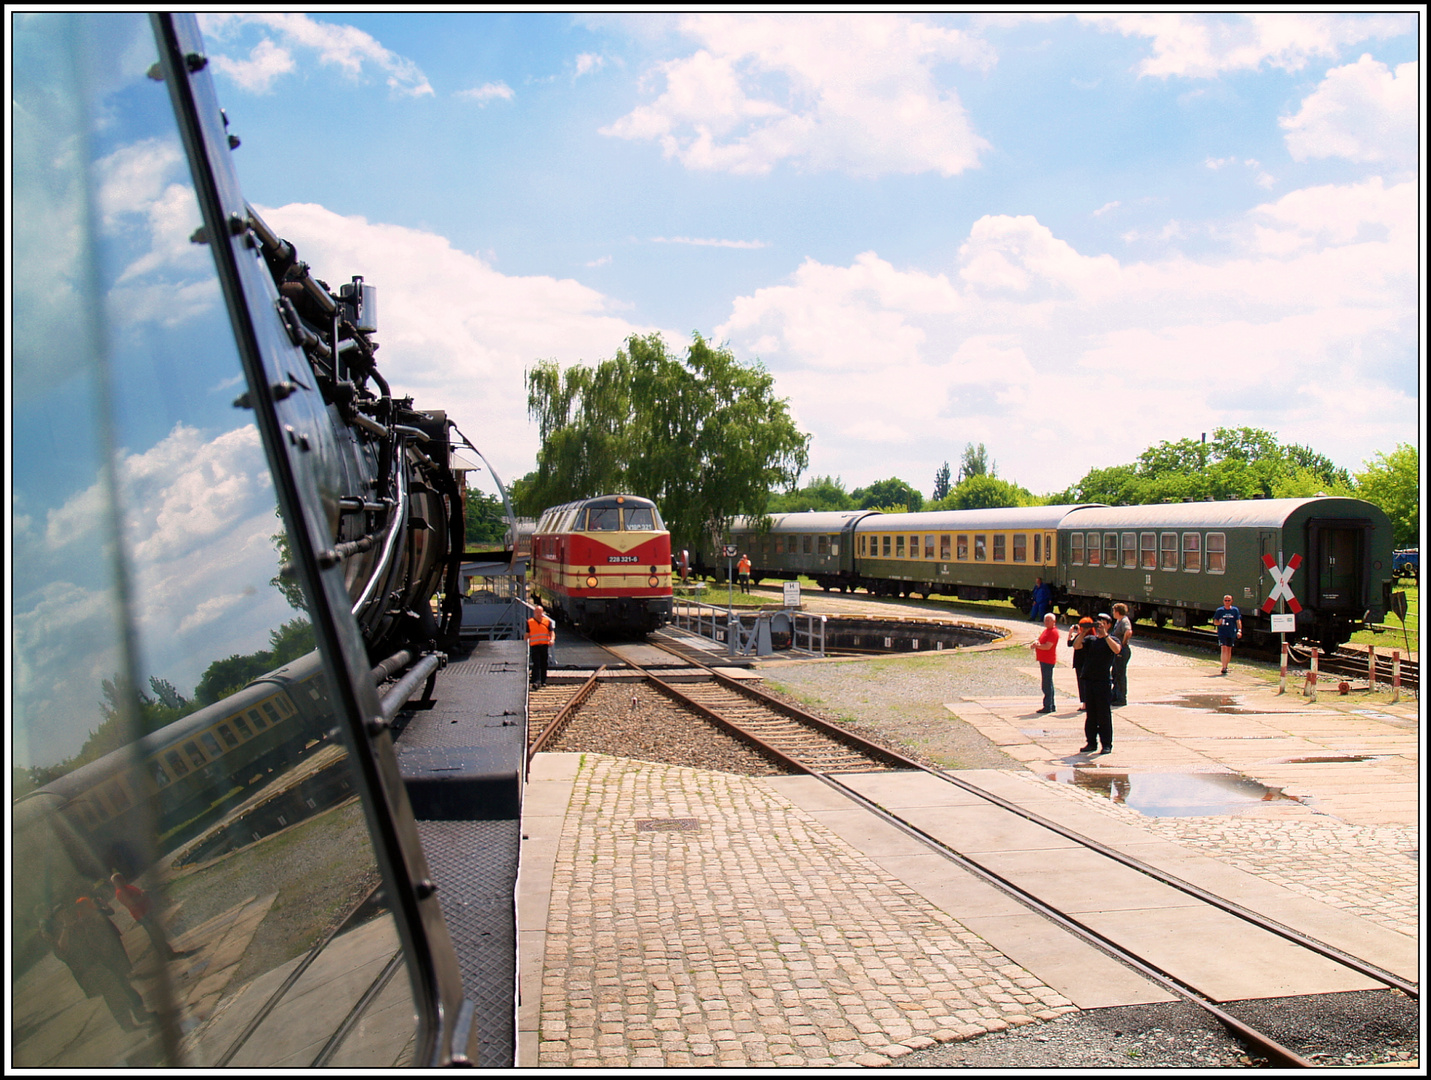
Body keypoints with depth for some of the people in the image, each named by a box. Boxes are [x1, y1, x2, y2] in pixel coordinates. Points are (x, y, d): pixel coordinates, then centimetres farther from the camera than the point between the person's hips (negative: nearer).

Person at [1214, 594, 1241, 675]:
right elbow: (1215, 622, 3)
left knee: (1229, 650, 11)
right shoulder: (1219, 610, 1)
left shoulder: (1235, 610, 5)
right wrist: (1219, 622, -20)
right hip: (1222, 633, -3)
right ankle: (1223, 668, -18)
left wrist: (1239, 630, -11)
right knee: (1224, 649, -14)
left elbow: (1238, 621, 2)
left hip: (1232, 633, 3)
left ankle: (1226, 666, 25)